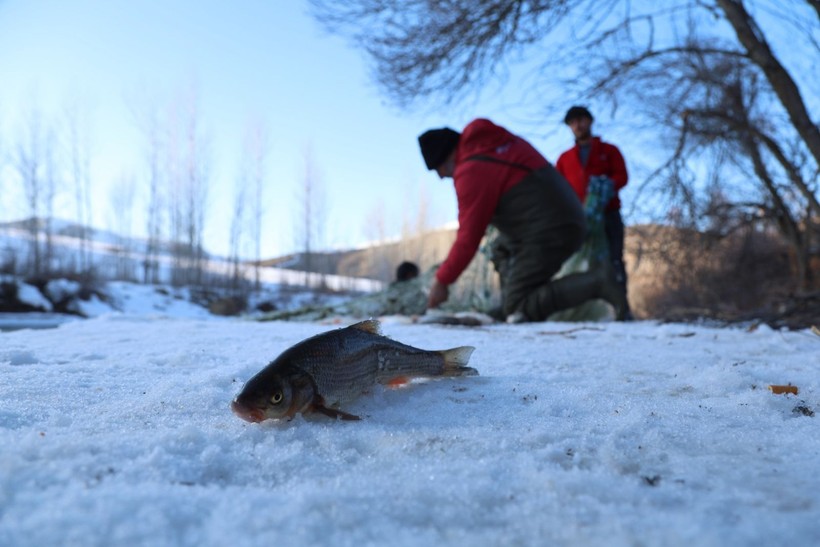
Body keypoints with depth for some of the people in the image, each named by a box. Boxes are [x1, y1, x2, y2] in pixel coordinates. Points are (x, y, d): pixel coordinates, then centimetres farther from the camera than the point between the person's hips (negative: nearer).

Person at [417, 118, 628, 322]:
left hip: (547, 235, -10)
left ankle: (596, 283, -13)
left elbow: (468, 239, -12)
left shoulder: (471, 172, -12)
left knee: (517, 306, -3)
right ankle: (511, 308, 16)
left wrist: (442, 280, -1)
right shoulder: (503, 139, 14)